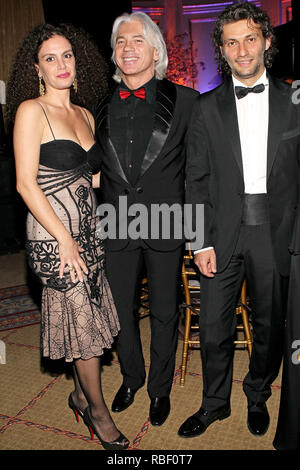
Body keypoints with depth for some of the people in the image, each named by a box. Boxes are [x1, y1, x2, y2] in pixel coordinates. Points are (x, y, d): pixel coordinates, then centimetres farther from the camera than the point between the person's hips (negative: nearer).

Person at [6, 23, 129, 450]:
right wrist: (66, 240, -15)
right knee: (85, 321, 4)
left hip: (89, 230, 6)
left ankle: (81, 395, 37)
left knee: (88, 318, 13)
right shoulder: (31, 110, -7)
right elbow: (26, 184, -13)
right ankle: (97, 408, 28)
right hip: (54, 236, -6)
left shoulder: (85, 114, 13)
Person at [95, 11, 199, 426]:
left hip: (165, 227, -3)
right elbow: (100, 171, 12)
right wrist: (100, 219, 8)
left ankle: (160, 389, 36)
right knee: (122, 311, 16)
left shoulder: (184, 100, -2)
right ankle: (131, 378, 43)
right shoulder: (103, 108, 7)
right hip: (116, 229, 3)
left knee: (165, 314, 12)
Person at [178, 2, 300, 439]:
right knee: (214, 326, 7)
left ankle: (258, 397, 40)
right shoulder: (208, 107, 5)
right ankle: (215, 402, 32)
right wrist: (202, 242, -5)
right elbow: (197, 180, 2)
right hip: (223, 232, 0)